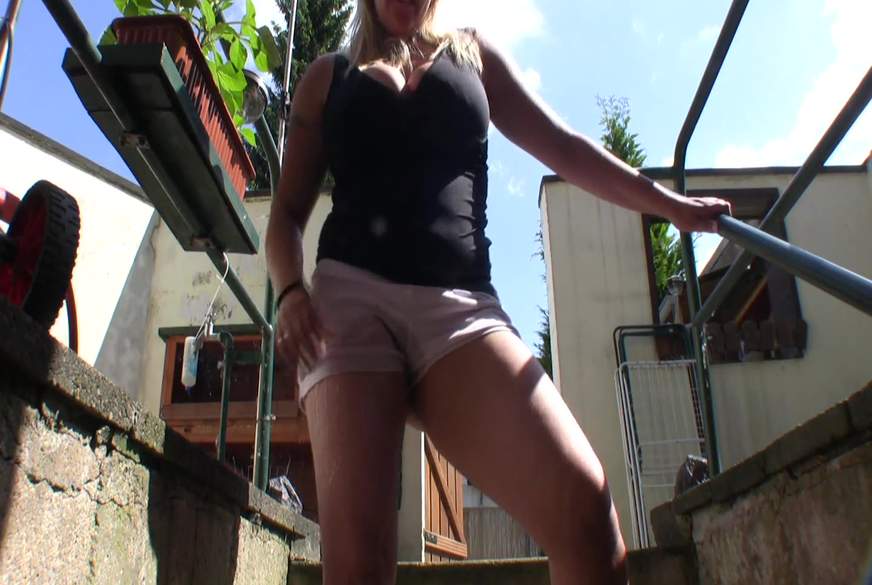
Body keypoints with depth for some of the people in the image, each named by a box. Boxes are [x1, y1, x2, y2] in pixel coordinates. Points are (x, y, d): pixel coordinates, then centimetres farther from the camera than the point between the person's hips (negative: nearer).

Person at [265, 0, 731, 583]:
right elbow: (288, 211, 19)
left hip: (459, 304, 1)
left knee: (584, 505, -24)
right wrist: (291, 290, -2)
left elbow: (561, 145, 23)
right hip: (351, 296, 0)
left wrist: (671, 203, 13)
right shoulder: (329, 75, 24)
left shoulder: (472, 54, 28)